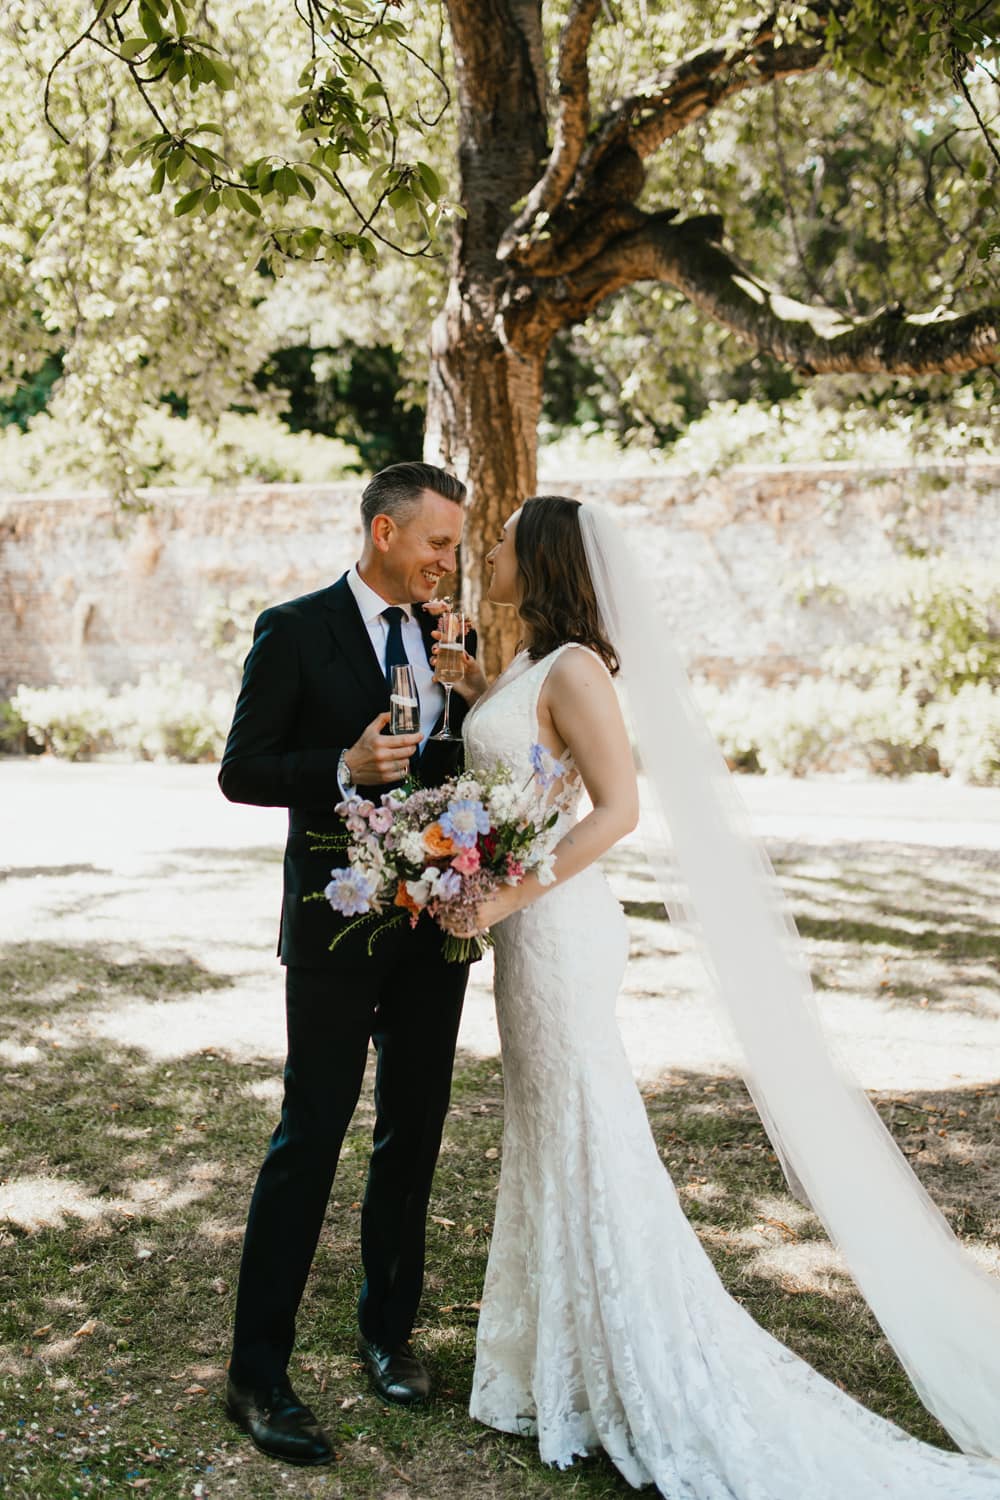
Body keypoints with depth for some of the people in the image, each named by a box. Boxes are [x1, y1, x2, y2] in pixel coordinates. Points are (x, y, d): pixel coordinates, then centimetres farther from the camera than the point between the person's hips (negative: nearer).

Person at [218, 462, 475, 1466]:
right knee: (310, 1139, -4)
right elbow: (241, 770, -9)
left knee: (413, 1136, 14)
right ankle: (258, 1375, 7)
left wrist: (470, 691, -3)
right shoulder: (295, 631, -7)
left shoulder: (444, 639, 10)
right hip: (338, 928, -6)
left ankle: (388, 1330, 31)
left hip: (435, 925, 6)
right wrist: (344, 769, -23)